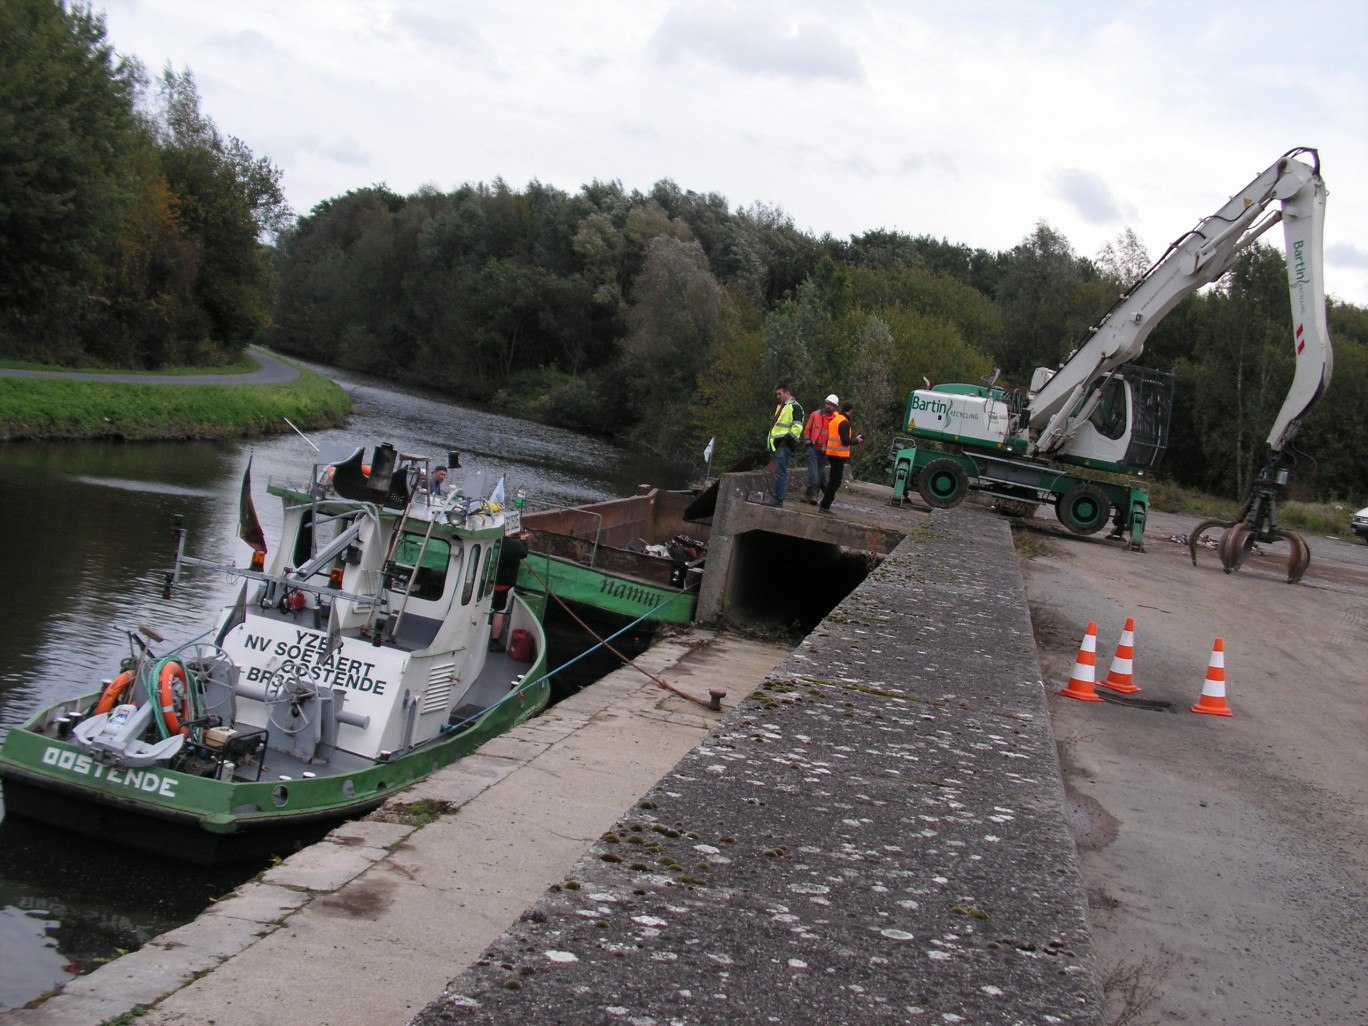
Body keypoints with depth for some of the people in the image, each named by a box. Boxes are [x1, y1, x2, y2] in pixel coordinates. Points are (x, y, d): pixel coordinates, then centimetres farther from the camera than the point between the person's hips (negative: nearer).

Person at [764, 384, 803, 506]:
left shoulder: (795, 407, -8)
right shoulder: (780, 407, 22)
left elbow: (797, 427, -16)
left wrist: (786, 439, -21)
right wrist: (769, 439, 22)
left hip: (784, 445, -10)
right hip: (776, 444, 10)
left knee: (780, 472, -11)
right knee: (779, 472, 12)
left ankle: (777, 499, -12)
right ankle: (777, 497, 16)